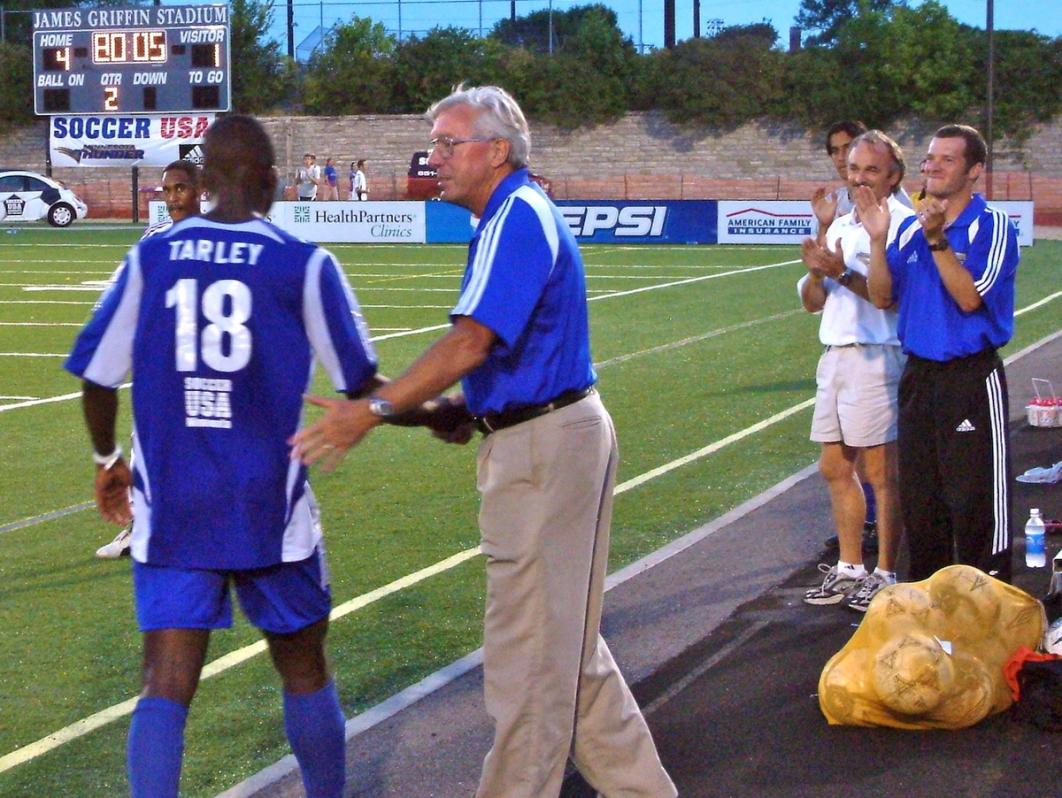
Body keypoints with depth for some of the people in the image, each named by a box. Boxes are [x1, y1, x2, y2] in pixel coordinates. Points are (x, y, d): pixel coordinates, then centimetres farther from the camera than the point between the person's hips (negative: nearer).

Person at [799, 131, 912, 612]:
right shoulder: (840, 226, 17)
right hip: (835, 355, 8)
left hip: (876, 357, -8)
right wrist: (817, 270, -4)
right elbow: (812, 302, 15)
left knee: (881, 473, -2)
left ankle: (884, 574, 6)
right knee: (835, 469, 12)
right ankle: (849, 568, 22)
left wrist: (843, 273, -22)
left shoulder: (902, 223, -8)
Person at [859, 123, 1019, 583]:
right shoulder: (911, 228, 11)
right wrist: (878, 240, -6)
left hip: (971, 377, -7)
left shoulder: (992, 227, -8)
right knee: (919, 500, 13)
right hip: (918, 375, 7)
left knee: (976, 502, -5)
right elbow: (883, 297, 6)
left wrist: (938, 240, -25)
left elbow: (970, 297, -20)